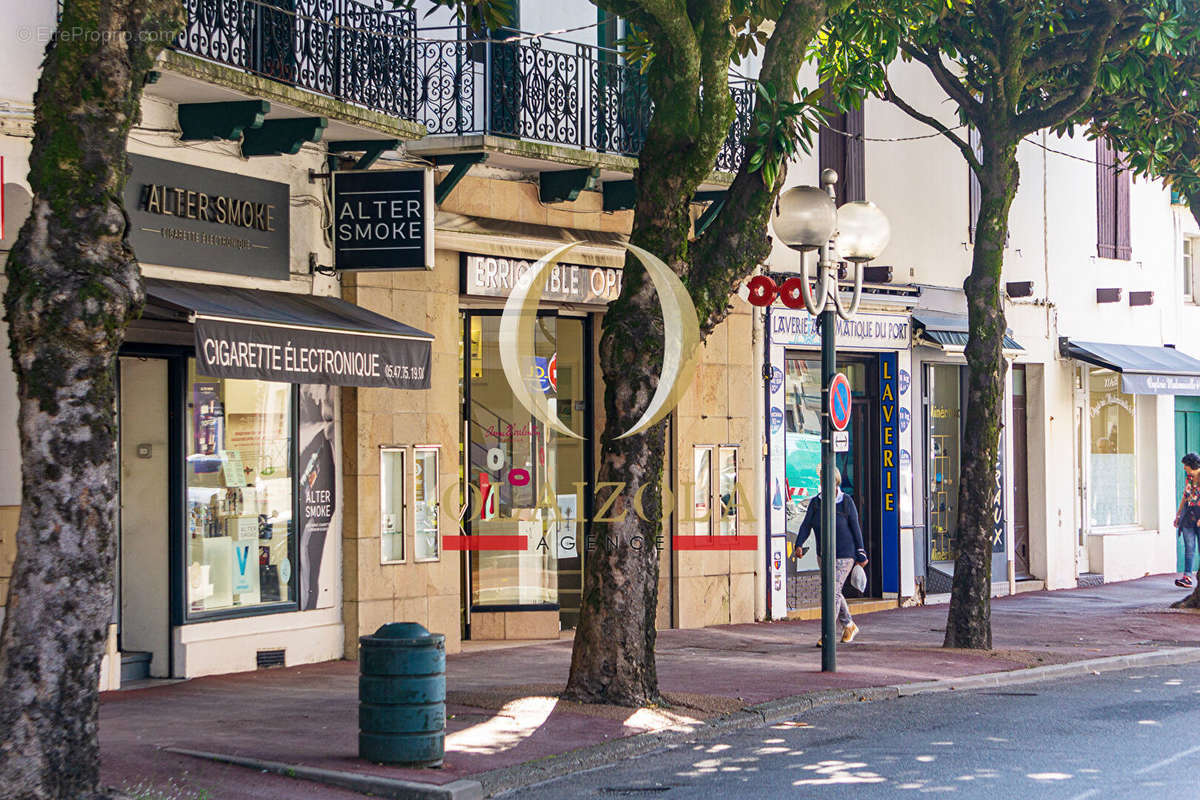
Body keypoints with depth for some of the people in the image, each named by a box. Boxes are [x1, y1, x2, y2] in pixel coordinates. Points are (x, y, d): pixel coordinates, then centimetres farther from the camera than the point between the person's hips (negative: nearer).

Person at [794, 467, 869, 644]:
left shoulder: (846, 502, -7)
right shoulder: (816, 502, 2)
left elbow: (855, 528, -3)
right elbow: (806, 525, -4)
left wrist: (860, 554, -3)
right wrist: (799, 544, -21)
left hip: (844, 554, -5)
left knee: (833, 591, -14)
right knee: (833, 592, 16)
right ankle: (849, 626, 36)